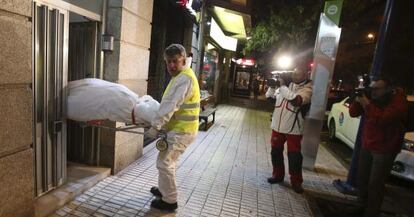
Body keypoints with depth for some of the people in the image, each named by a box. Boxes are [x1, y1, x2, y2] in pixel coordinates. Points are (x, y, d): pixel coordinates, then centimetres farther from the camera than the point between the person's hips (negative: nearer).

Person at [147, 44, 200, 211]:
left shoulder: (184, 78, -19)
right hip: (179, 128, 10)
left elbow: (170, 104, -27)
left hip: (181, 130, -10)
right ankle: (164, 189, 40)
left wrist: (155, 126, -26)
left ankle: (169, 201, 13)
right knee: (168, 161, 22)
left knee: (164, 163, -2)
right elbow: (169, 103, 20)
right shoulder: (180, 76, 15)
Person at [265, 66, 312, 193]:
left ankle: (296, 182, 20)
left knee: (294, 156, 3)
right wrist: (272, 86, -8)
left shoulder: (307, 88, -9)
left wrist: (283, 86, -21)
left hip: (293, 129, -5)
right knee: (276, 152, 14)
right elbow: (269, 96, 12)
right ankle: (278, 175, 33)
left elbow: (296, 100, -29)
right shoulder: (286, 84, 6)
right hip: (277, 126, 5)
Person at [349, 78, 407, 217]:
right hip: (366, 146, 6)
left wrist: (367, 104, -28)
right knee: (361, 180, 12)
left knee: (375, 185, 1)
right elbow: (353, 113, 2)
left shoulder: (398, 100, -13)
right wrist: (358, 100, -13)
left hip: (384, 150, -5)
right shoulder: (372, 98, 3)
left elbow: (383, 119, -29)